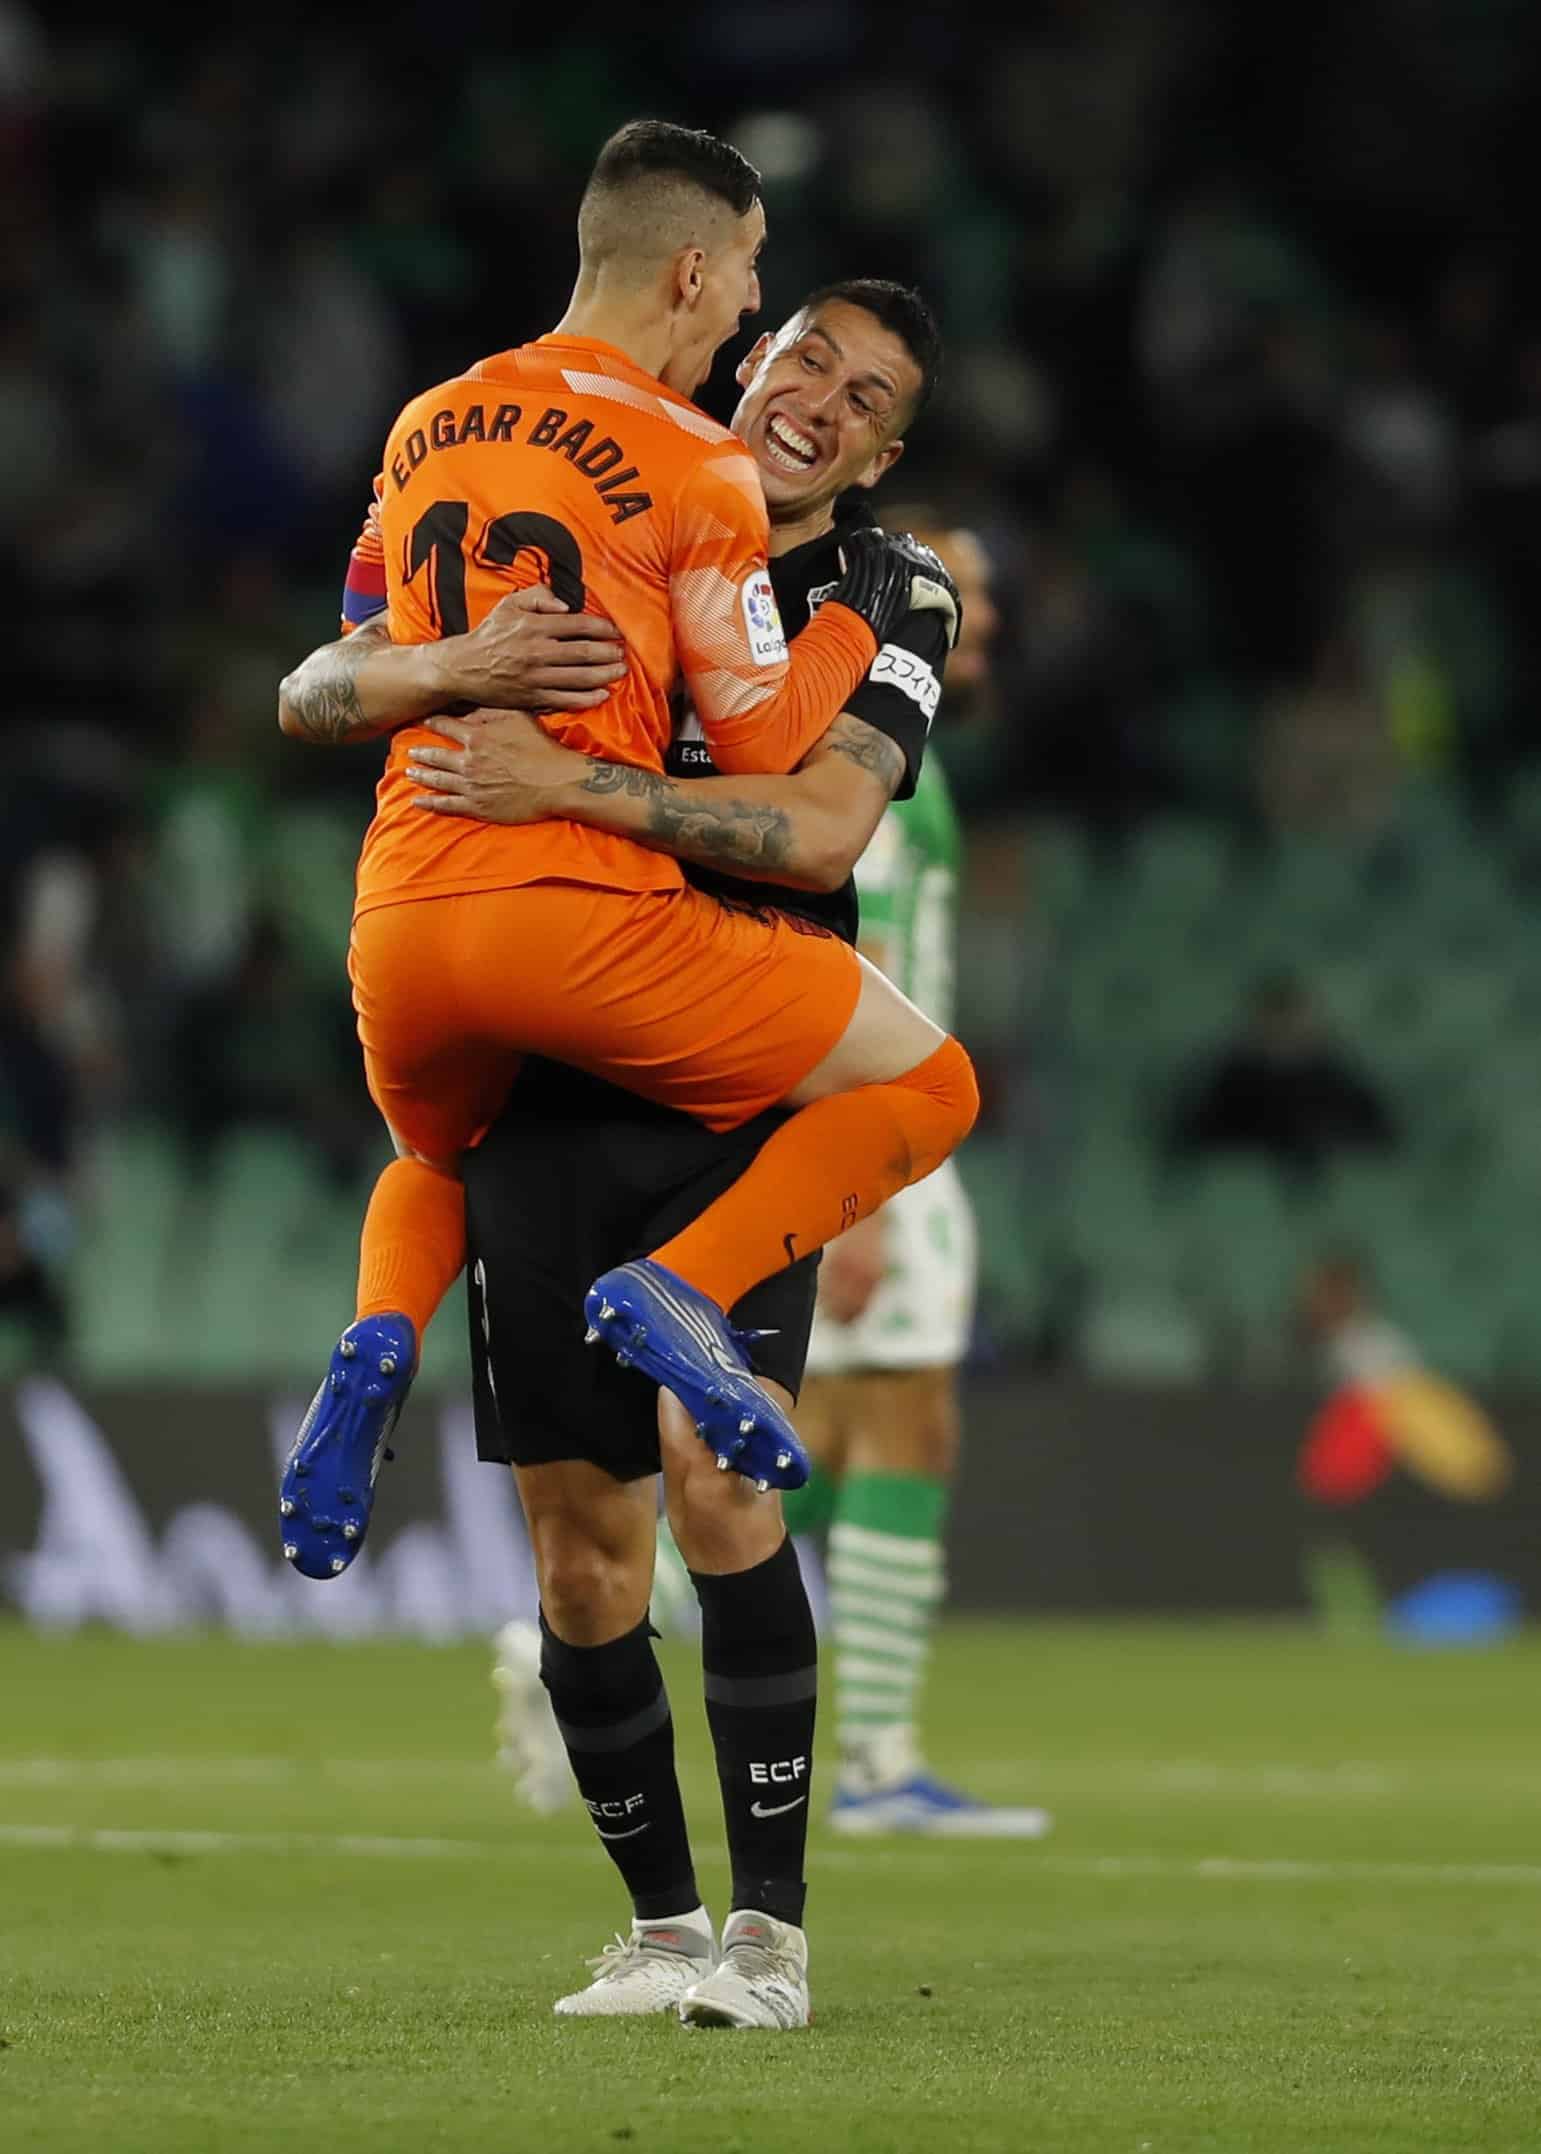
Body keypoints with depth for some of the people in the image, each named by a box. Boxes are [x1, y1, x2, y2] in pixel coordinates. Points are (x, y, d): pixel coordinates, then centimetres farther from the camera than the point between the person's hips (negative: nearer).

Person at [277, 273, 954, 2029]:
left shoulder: (887, 603, 2)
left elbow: (821, 828, -16)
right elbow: (311, 689, 4)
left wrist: (568, 784, -25)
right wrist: (443, 672, -19)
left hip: (742, 1098, -2)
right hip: (548, 1086, 2)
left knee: (716, 1473, -20)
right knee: (580, 1549, 2)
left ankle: (770, 1933, -13)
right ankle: (661, 1929, 16)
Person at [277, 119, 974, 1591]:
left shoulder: (423, 430, 15)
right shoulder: (695, 468, -3)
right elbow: (760, 741, -2)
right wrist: (865, 614, 14)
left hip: (399, 918, 5)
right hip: (585, 912, -5)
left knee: (433, 1155, 35)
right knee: (924, 1086, 9)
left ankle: (383, 1337, 0)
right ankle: (685, 1290, -13)